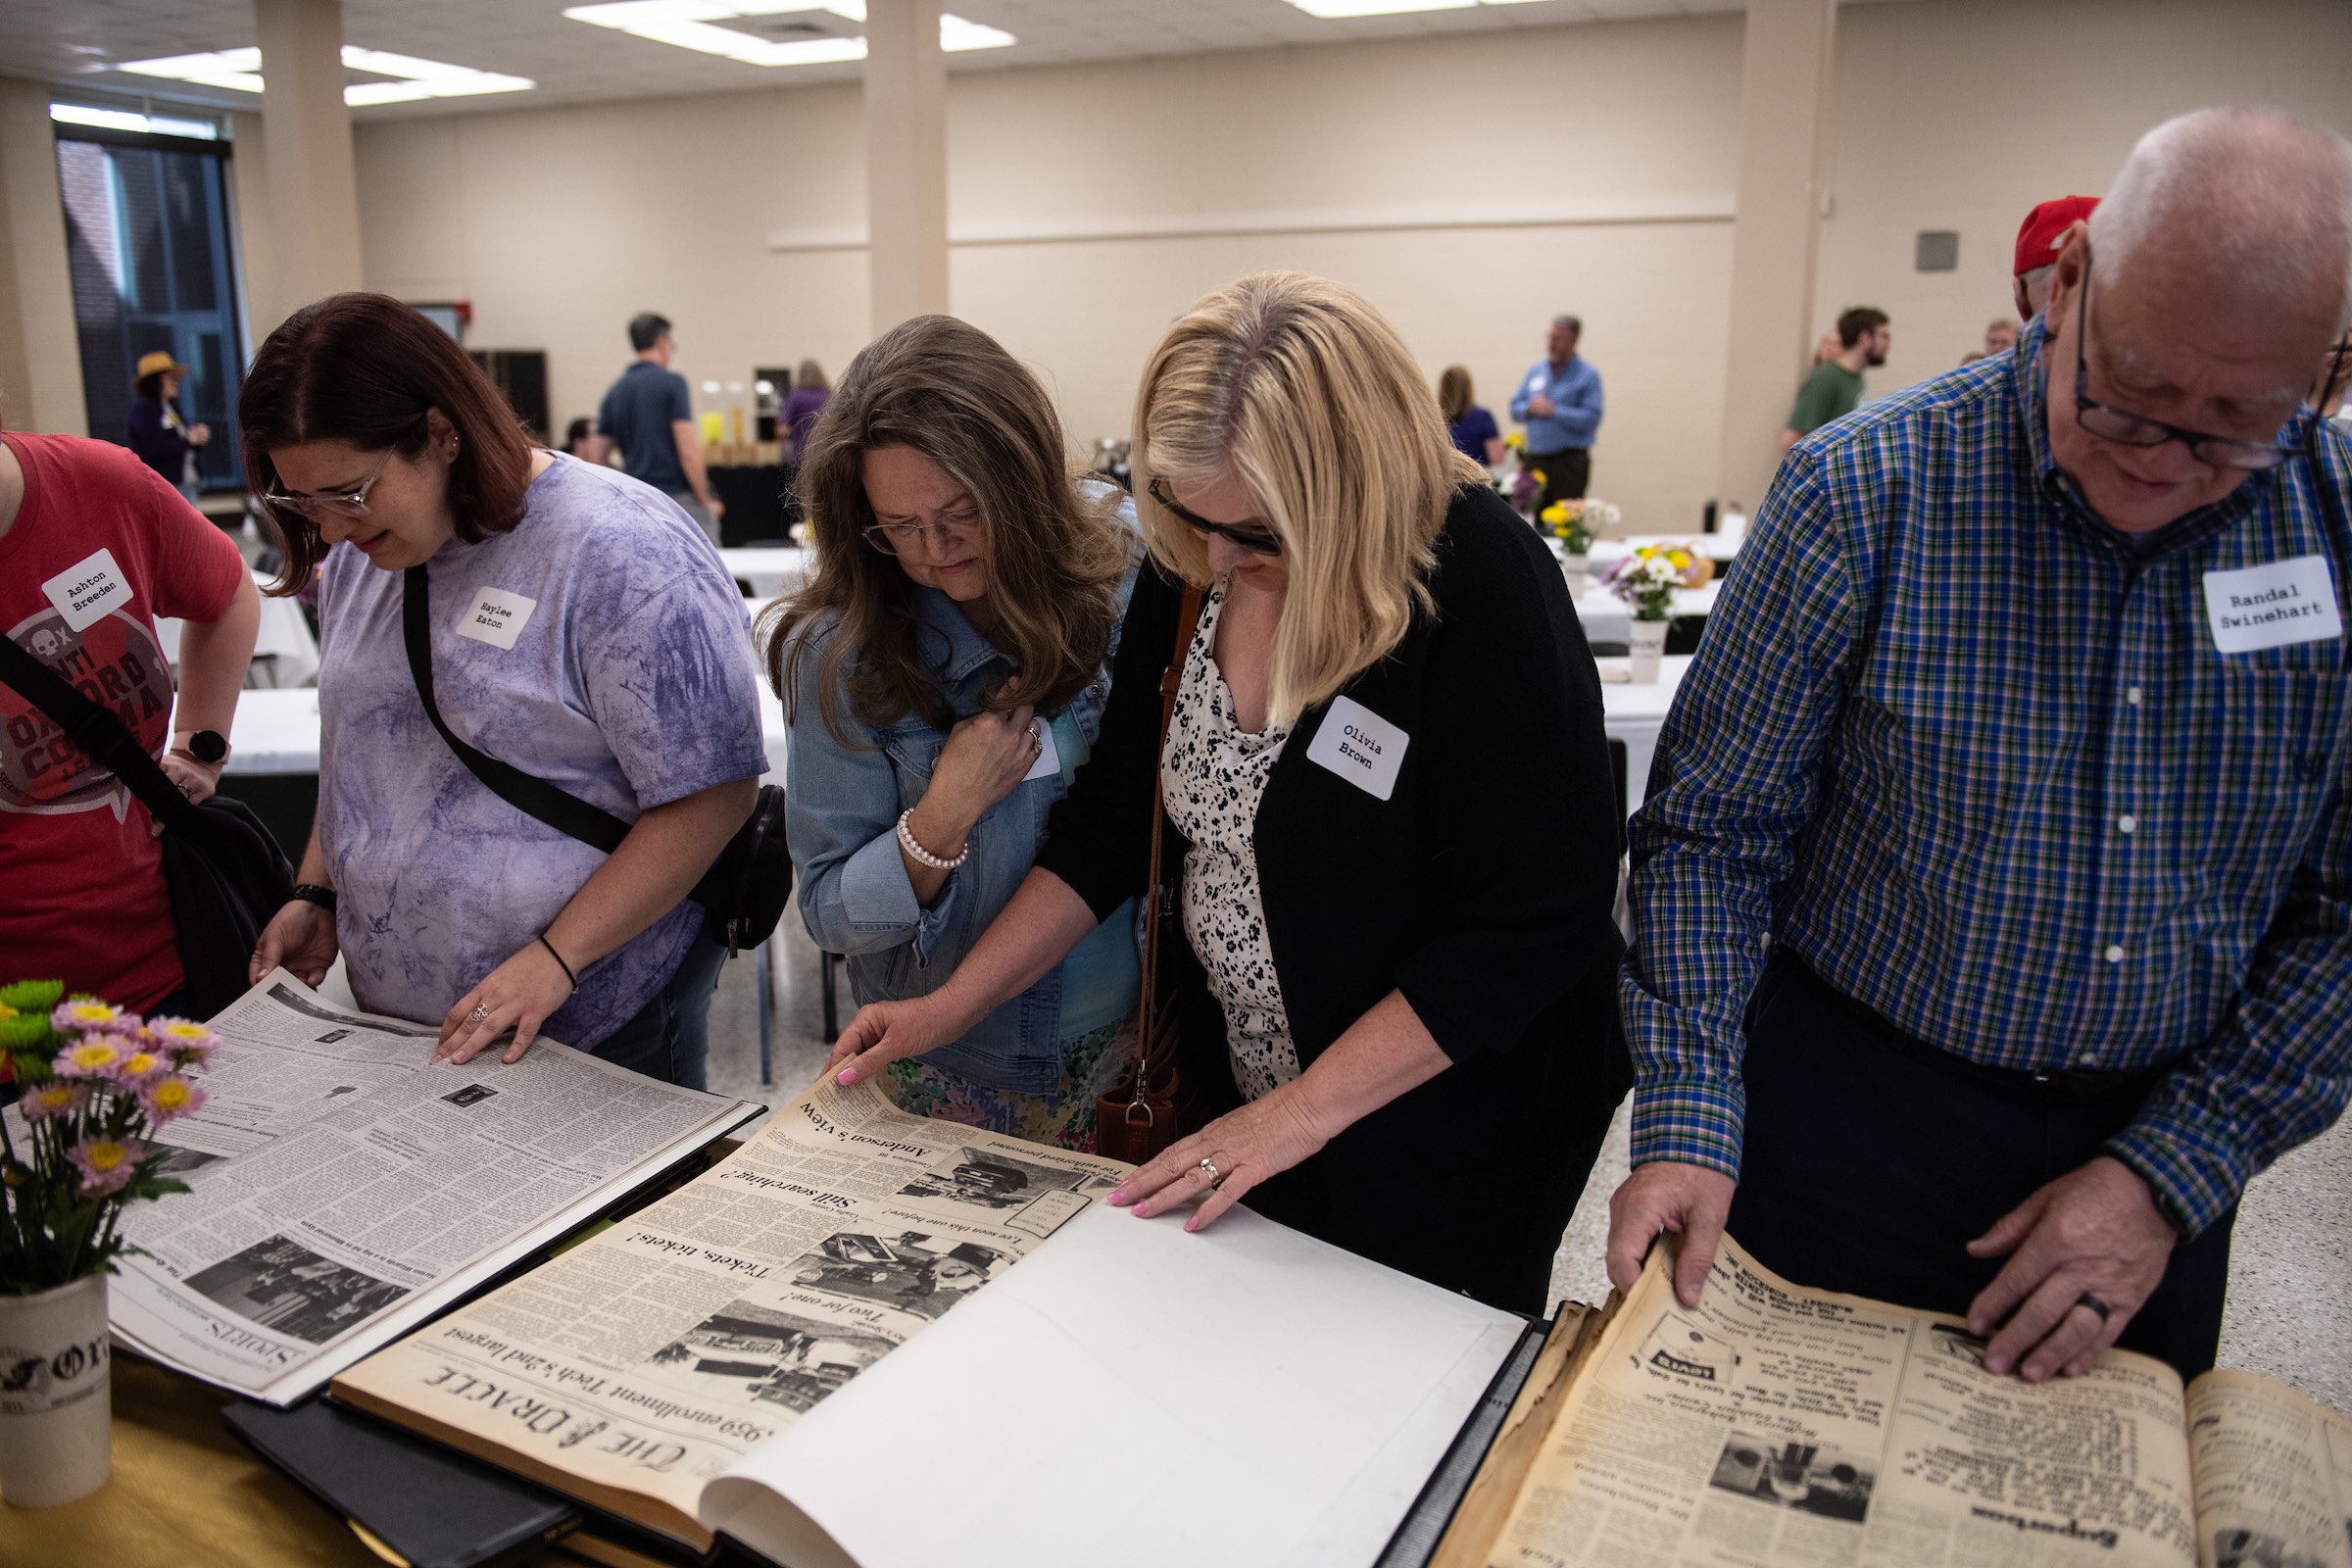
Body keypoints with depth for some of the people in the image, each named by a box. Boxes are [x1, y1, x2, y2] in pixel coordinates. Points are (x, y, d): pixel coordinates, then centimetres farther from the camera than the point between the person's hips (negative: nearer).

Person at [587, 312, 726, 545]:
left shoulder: (614, 392, 11)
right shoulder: (671, 382, -8)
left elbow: (596, 457, 12)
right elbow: (688, 450, -15)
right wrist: (706, 501, -6)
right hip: (679, 499, -7)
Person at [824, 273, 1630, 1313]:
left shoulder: (1482, 584, -25)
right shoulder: (1188, 563, -7)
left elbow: (1538, 917, -25)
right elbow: (1118, 814, 2)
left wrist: (1306, 1110, -22)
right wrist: (953, 1004, -3)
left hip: (1448, 1130, -5)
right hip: (1241, 1107, 5)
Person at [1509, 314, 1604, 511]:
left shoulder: (1587, 375, -4)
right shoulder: (1535, 370, 14)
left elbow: (1591, 419, -15)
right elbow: (1515, 409, 15)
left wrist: (1553, 410, -15)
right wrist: (1529, 408, -7)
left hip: (1569, 463, -5)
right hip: (1534, 461, 5)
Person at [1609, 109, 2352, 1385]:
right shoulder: (1865, 492, -17)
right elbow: (1712, 833, -13)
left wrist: (2169, 1175, -10)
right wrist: (1687, 1118, -20)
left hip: (2157, 1150, 3)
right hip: (1854, 1126, -3)